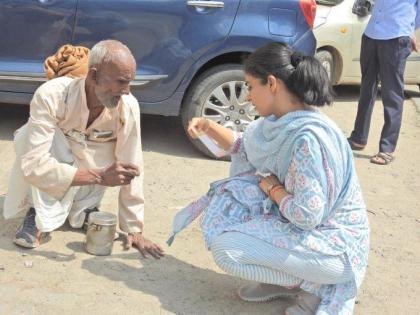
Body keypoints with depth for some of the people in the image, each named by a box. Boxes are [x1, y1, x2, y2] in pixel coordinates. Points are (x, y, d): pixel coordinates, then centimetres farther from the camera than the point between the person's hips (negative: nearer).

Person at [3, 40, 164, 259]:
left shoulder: (128, 106, -28)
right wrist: (100, 176, -48)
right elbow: (33, 165, -41)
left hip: (91, 160, 3)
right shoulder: (51, 96, -36)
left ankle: (82, 209, 1)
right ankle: (40, 217, -20)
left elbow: (131, 169, -21)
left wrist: (133, 228, -20)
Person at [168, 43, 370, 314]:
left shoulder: (308, 137, -30)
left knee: (227, 248, -17)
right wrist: (209, 127, 3)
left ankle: (317, 285, -1)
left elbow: (306, 216, -32)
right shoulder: (282, 121, -1)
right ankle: (285, 280, 14)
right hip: (302, 222, 9)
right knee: (224, 202, 10)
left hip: (331, 240, -9)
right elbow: (245, 147, 18)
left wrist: (272, 187, -15)